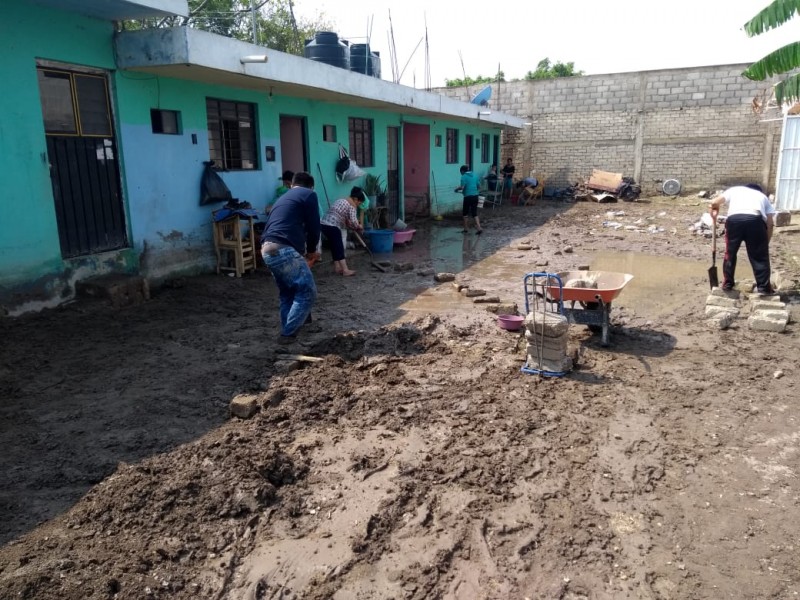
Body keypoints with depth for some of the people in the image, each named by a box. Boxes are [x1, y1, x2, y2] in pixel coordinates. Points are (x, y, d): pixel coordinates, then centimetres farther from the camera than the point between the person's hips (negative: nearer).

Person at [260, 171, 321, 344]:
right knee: (307, 292, 3)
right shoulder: (309, 194, 7)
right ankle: (288, 333, 1)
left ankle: (288, 329, 30)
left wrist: (303, 251, 38)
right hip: (283, 250, -8)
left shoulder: (283, 198, 31)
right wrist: (311, 250, 21)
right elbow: (313, 227, 4)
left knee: (287, 293, 23)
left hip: (267, 249, 8)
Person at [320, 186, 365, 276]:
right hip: (332, 227, -9)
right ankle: (345, 270, -1)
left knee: (335, 248, 16)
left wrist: (355, 227, 21)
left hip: (325, 225, 9)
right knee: (339, 249, -4)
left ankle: (337, 268, 21)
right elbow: (353, 220, -15)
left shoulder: (342, 201, 25)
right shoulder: (352, 205, -5)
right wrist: (358, 227, 5)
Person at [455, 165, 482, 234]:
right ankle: (479, 228, -2)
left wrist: (457, 189, 3)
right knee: (474, 213, 9)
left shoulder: (464, 177, -8)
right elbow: (478, 185, 16)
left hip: (468, 196, -5)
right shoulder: (475, 175, 11)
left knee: (465, 213, 11)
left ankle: (466, 229, 16)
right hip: (475, 196, 5)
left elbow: (462, 187, -16)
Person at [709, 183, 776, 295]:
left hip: (734, 219, 0)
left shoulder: (734, 190, 34)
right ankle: (763, 287, 19)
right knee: (760, 256, 13)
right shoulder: (763, 196, 34)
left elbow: (714, 203, 20)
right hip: (755, 220, 0)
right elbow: (770, 223, 25)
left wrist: (714, 217, 36)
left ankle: (727, 284, 27)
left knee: (730, 253, 18)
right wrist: (766, 243, 30)